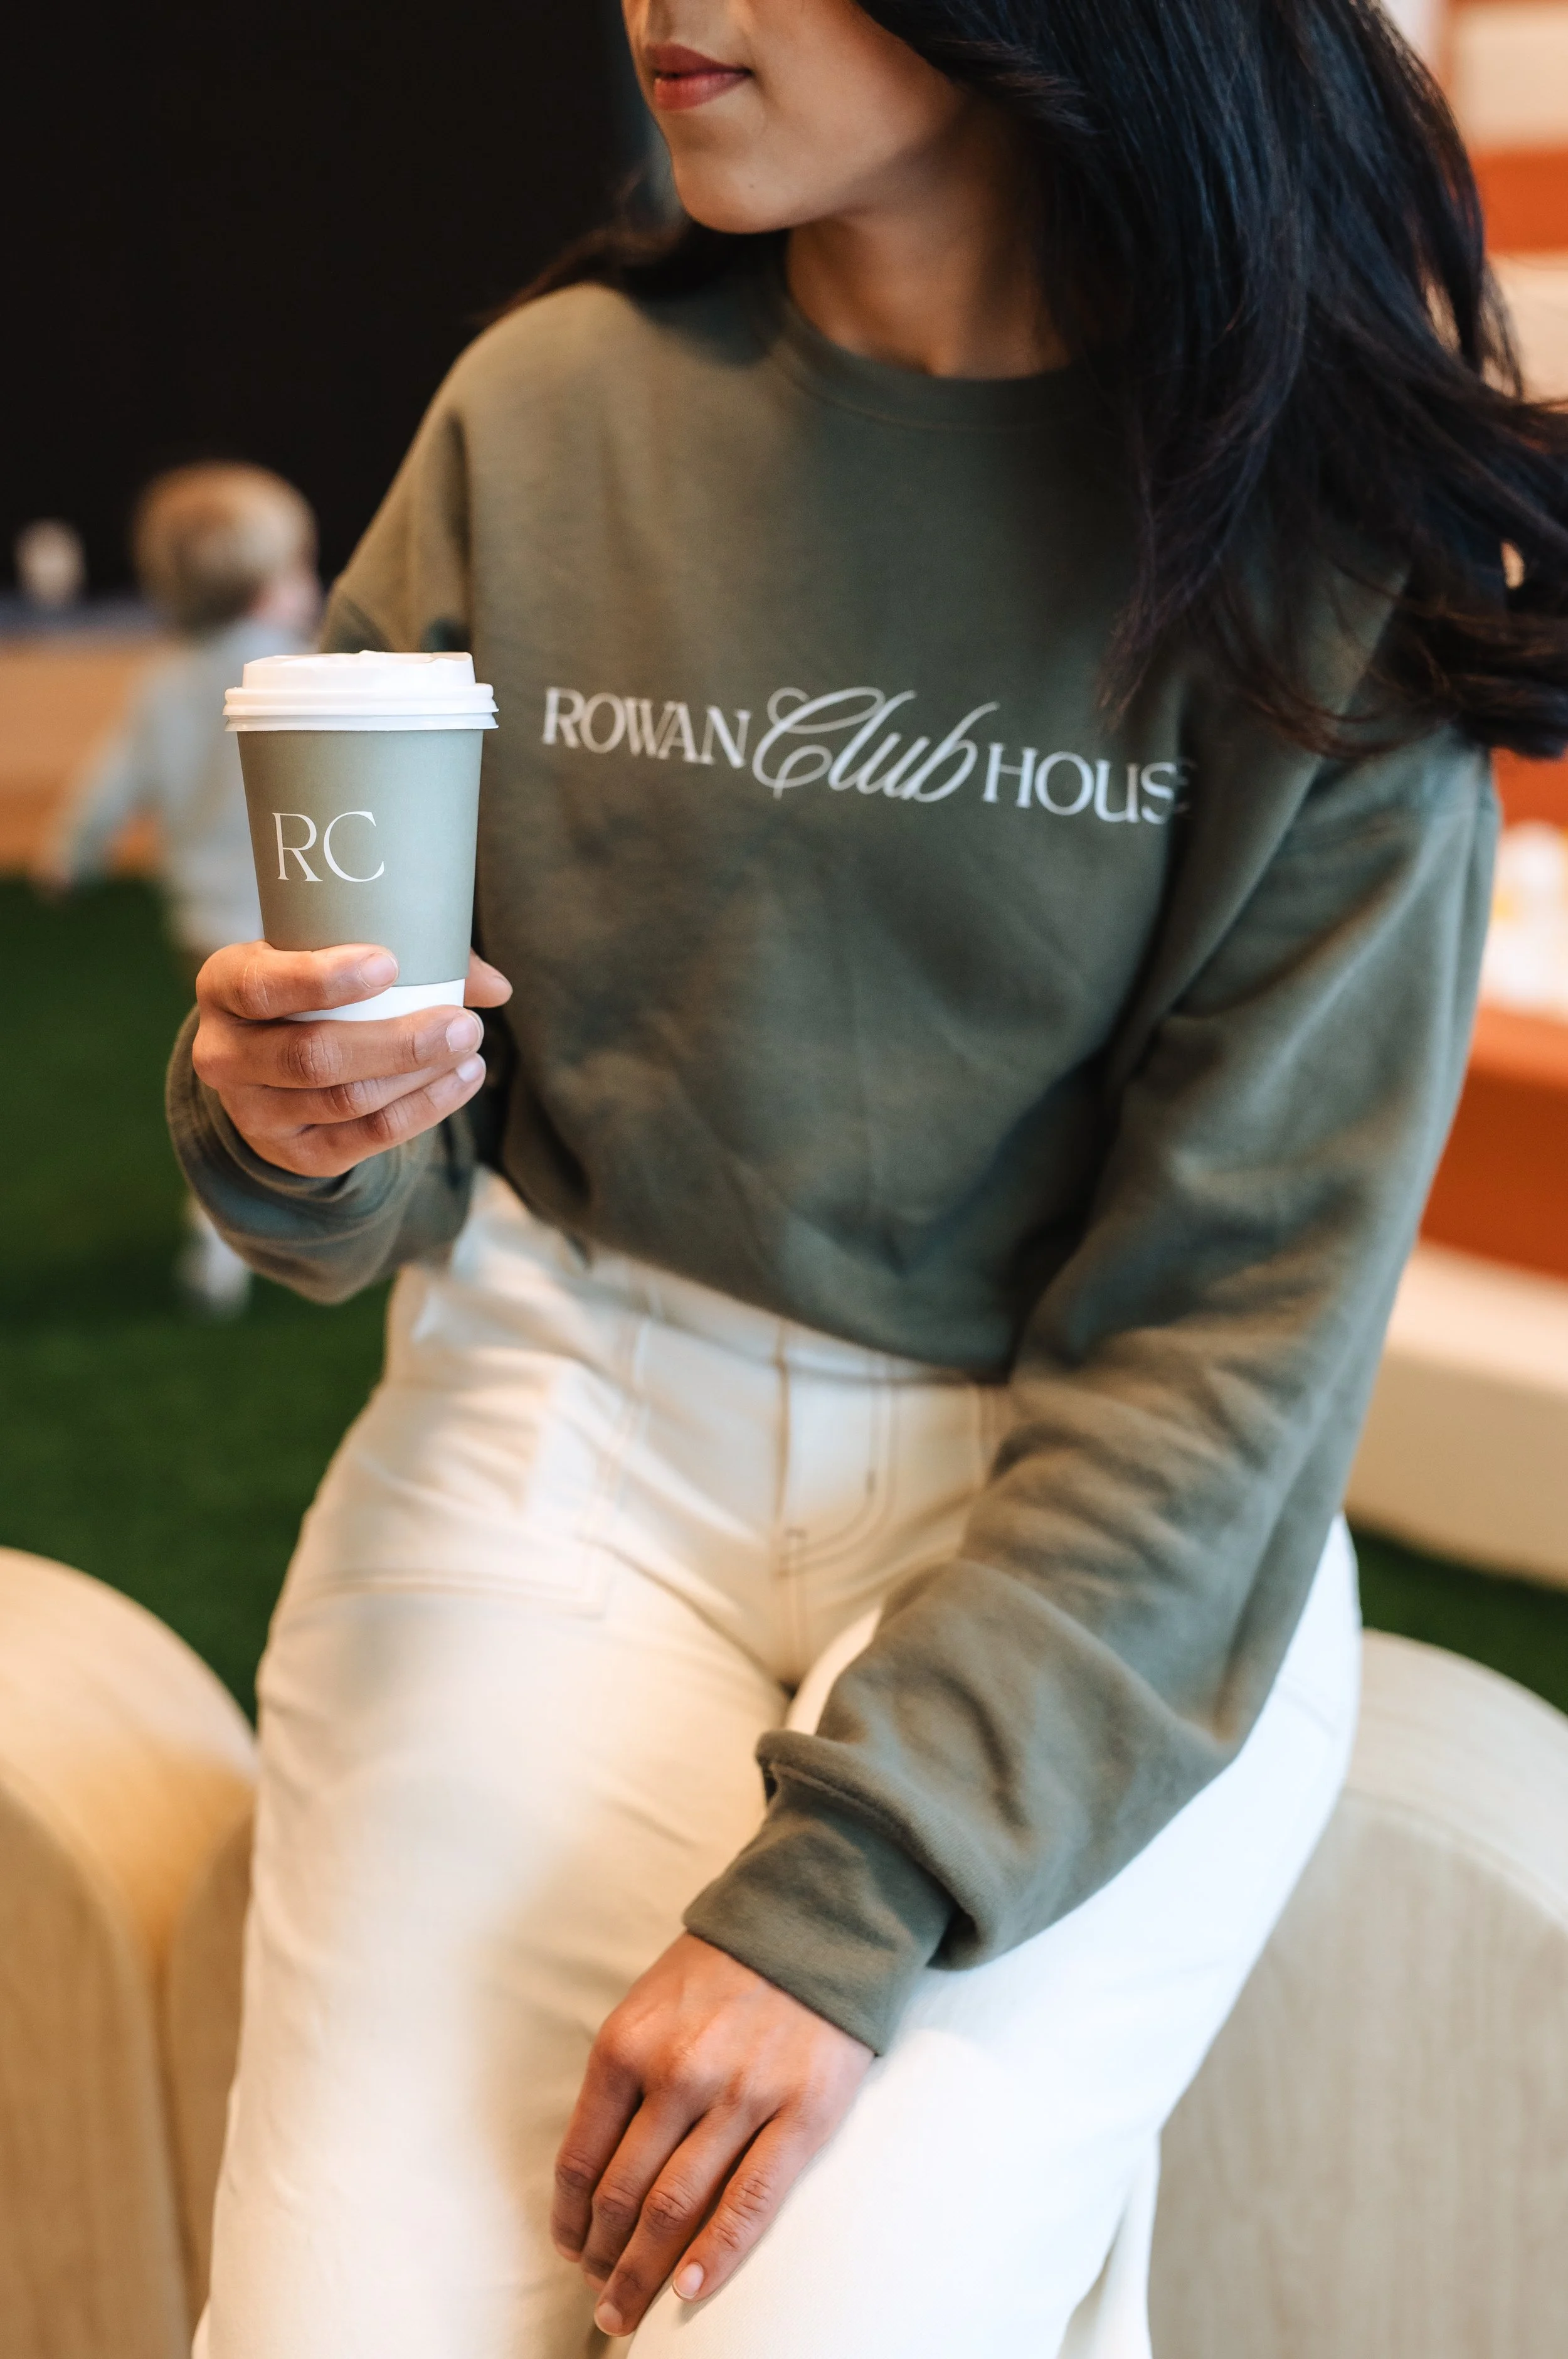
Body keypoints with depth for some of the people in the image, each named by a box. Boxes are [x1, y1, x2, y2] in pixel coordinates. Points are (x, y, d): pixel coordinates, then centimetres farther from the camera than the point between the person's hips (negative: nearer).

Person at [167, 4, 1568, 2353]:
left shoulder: (1319, 522, -8)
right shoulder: (548, 409, 0)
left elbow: (1247, 1304, -10)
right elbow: (377, 1199, 6)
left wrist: (845, 1887, -17)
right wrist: (286, 1125, -18)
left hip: (1116, 1553, -2)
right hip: (570, 1431, 2)